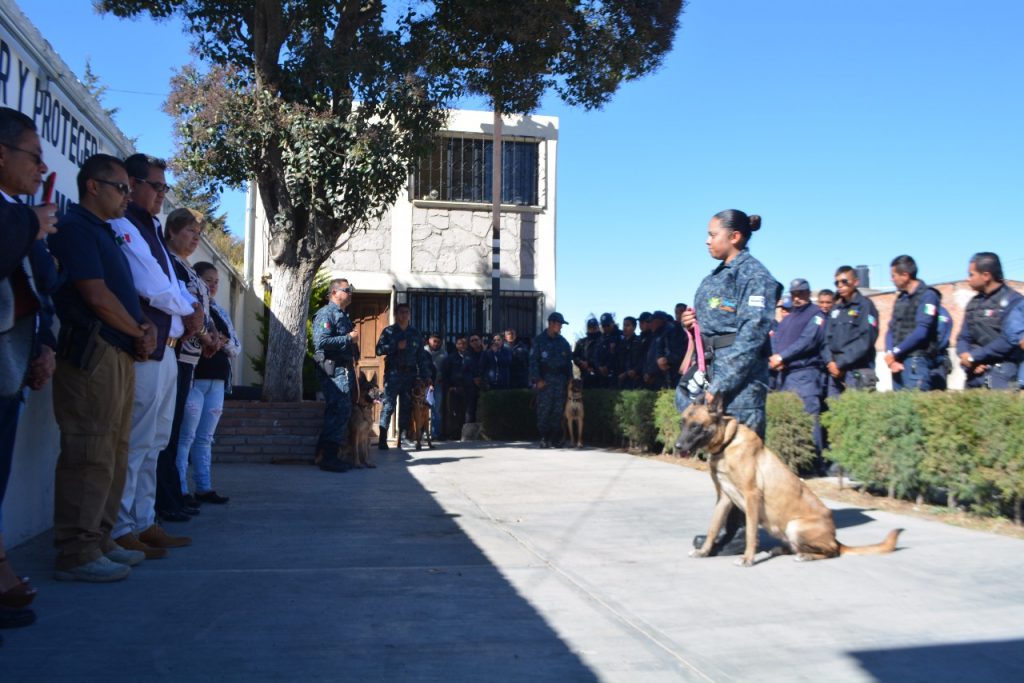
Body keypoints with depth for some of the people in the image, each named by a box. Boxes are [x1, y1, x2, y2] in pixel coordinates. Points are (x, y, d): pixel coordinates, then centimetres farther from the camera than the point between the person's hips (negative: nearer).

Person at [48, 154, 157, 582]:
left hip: (120, 355, 10)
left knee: (113, 456, 12)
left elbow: (124, 294, 23)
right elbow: (96, 295, -15)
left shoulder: (104, 233, 23)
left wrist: (145, 326, 2)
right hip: (92, 353, -10)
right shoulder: (76, 227, -7)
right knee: (90, 456, -9)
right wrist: (139, 333, -2)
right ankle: (77, 554, -4)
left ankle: (98, 540, 20)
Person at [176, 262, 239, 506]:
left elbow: (237, 347, 18)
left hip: (217, 381, 7)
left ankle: (204, 487, 14)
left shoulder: (221, 313, 18)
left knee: (205, 438, 10)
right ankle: (181, 489, -3)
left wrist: (224, 343, -2)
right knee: (186, 436, -7)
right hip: (193, 378, -7)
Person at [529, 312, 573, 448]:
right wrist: (538, 379, -10)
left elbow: (569, 361, 18)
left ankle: (555, 438, 6)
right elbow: (533, 361, -1)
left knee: (558, 410, 2)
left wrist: (569, 379, 8)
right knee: (544, 410, -8)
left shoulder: (563, 342, 16)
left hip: (560, 379, 4)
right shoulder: (539, 340, 3)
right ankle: (544, 438, -4)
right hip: (545, 379, -4)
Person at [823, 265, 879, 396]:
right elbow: (827, 339, 14)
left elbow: (866, 340, -11)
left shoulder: (865, 305, -1)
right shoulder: (835, 310, 19)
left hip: (858, 372, -6)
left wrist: (841, 363, -13)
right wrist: (830, 361, -5)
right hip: (834, 371, 6)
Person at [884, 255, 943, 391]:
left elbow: (921, 332, -15)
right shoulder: (900, 298, 18)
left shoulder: (927, 295, -5)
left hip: (917, 361, -7)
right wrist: (889, 354, -4)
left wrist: (895, 352, -11)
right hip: (897, 361, 7)